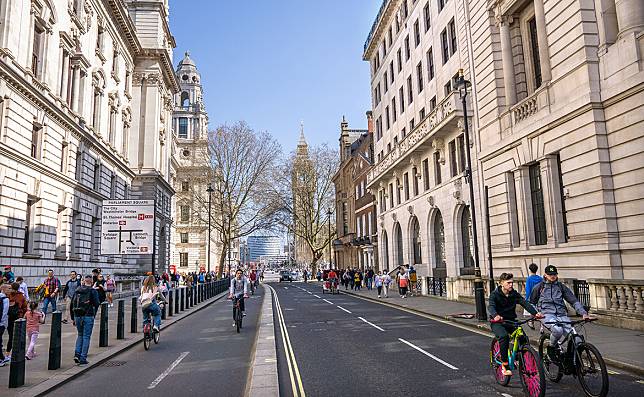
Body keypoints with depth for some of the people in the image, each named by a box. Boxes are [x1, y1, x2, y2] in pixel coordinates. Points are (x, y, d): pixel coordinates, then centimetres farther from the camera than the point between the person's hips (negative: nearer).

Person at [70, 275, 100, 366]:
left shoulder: (77, 290, 9)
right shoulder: (93, 291, -6)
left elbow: (71, 305, 10)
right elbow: (96, 304, -13)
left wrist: (72, 318, 15)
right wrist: (94, 315, 5)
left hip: (77, 316, 4)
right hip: (88, 316, -4)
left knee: (80, 335, 21)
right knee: (86, 337, 3)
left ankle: (77, 354, 7)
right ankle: (83, 359, 3)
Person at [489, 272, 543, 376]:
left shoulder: (514, 294, 2)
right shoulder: (495, 294, -10)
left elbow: (525, 303, -12)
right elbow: (491, 307, -27)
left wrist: (535, 313, -32)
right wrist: (495, 316, -50)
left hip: (510, 321, 4)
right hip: (497, 322, -4)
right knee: (504, 336, -33)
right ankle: (504, 364, -21)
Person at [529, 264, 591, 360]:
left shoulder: (561, 287, 17)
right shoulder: (538, 287, 11)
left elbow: (574, 301, 12)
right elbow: (531, 303, 18)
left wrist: (584, 313, -3)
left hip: (561, 314, 3)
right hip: (547, 314, -3)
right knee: (557, 330, -34)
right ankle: (552, 347, -4)